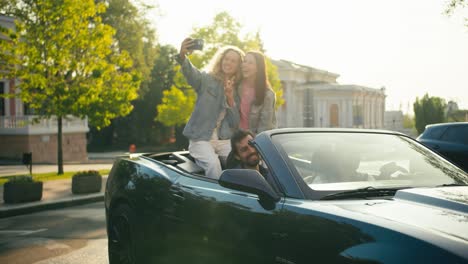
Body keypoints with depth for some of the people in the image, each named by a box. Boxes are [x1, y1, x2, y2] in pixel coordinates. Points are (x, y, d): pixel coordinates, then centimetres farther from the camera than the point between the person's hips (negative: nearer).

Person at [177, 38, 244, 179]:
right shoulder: (207, 79, 4)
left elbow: (235, 124, 5)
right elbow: (190, 71, -19)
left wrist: (230, 98, -9)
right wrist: (182, 56, -42)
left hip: (224, 141, 3)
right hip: (201, 139, -3)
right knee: (213, 165, -30)